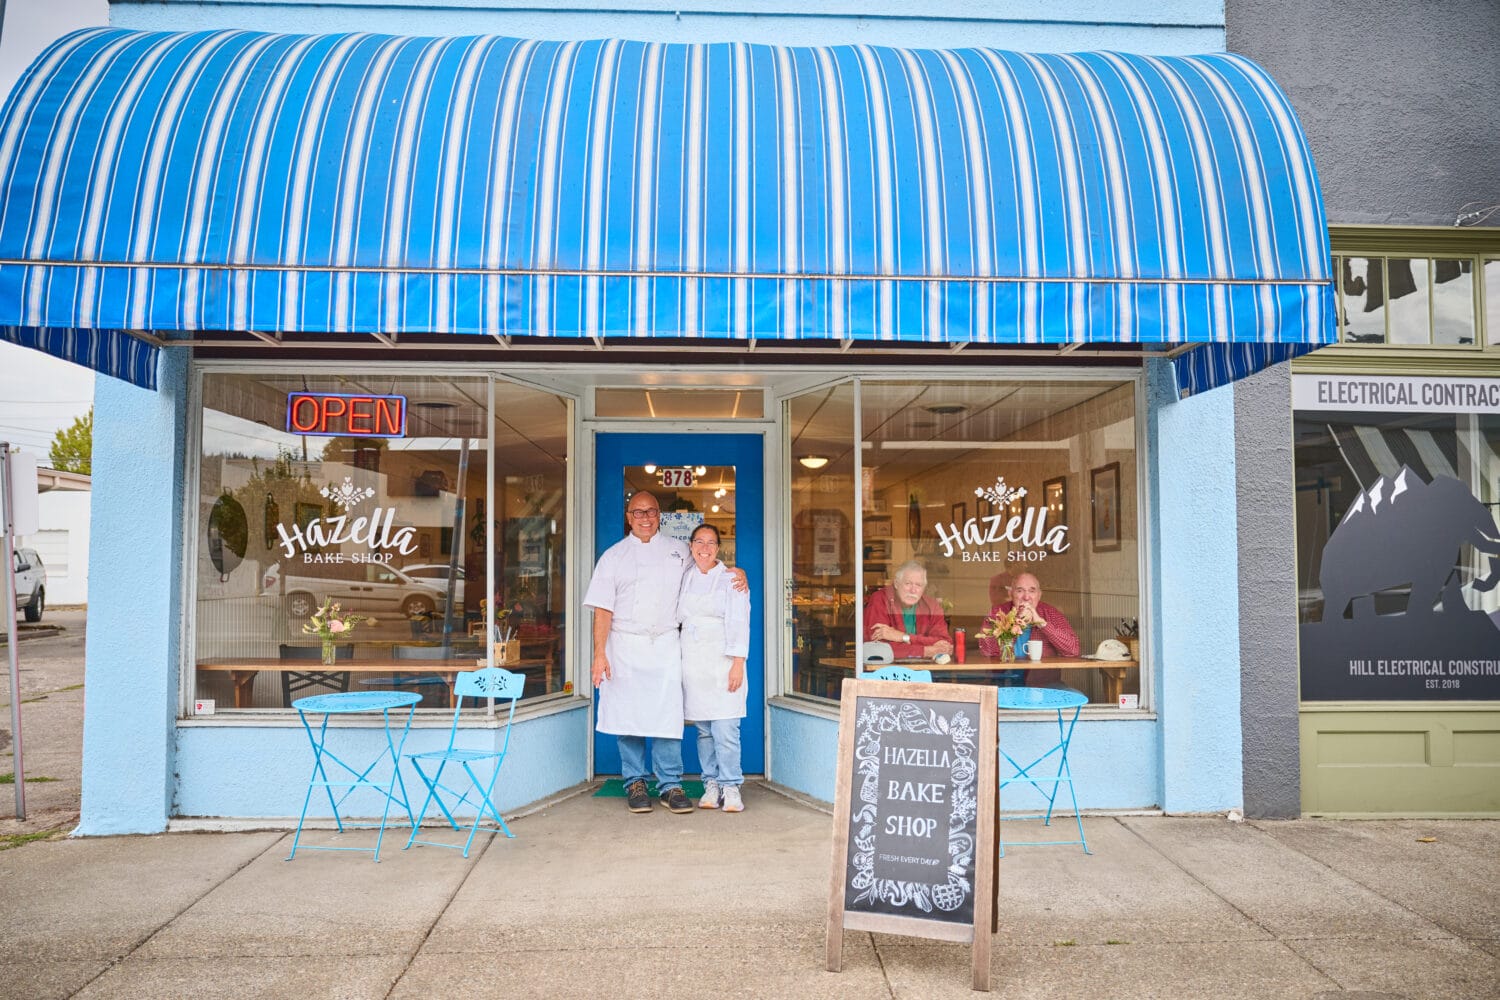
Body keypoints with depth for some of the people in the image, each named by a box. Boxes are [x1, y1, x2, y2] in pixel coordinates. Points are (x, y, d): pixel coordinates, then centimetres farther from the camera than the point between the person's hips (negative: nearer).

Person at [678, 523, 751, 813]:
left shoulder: (731, 579, 2)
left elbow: (739, 623, -4)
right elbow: (677, 618, 17)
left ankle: (730, 787, 1)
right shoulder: (685, 578, 14)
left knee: (725, 729, -9)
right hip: (692, 663, 4)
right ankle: (711, 784, 14)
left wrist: (738, 663, -13)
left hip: (722, 661, -3)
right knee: (703, 730, 4)